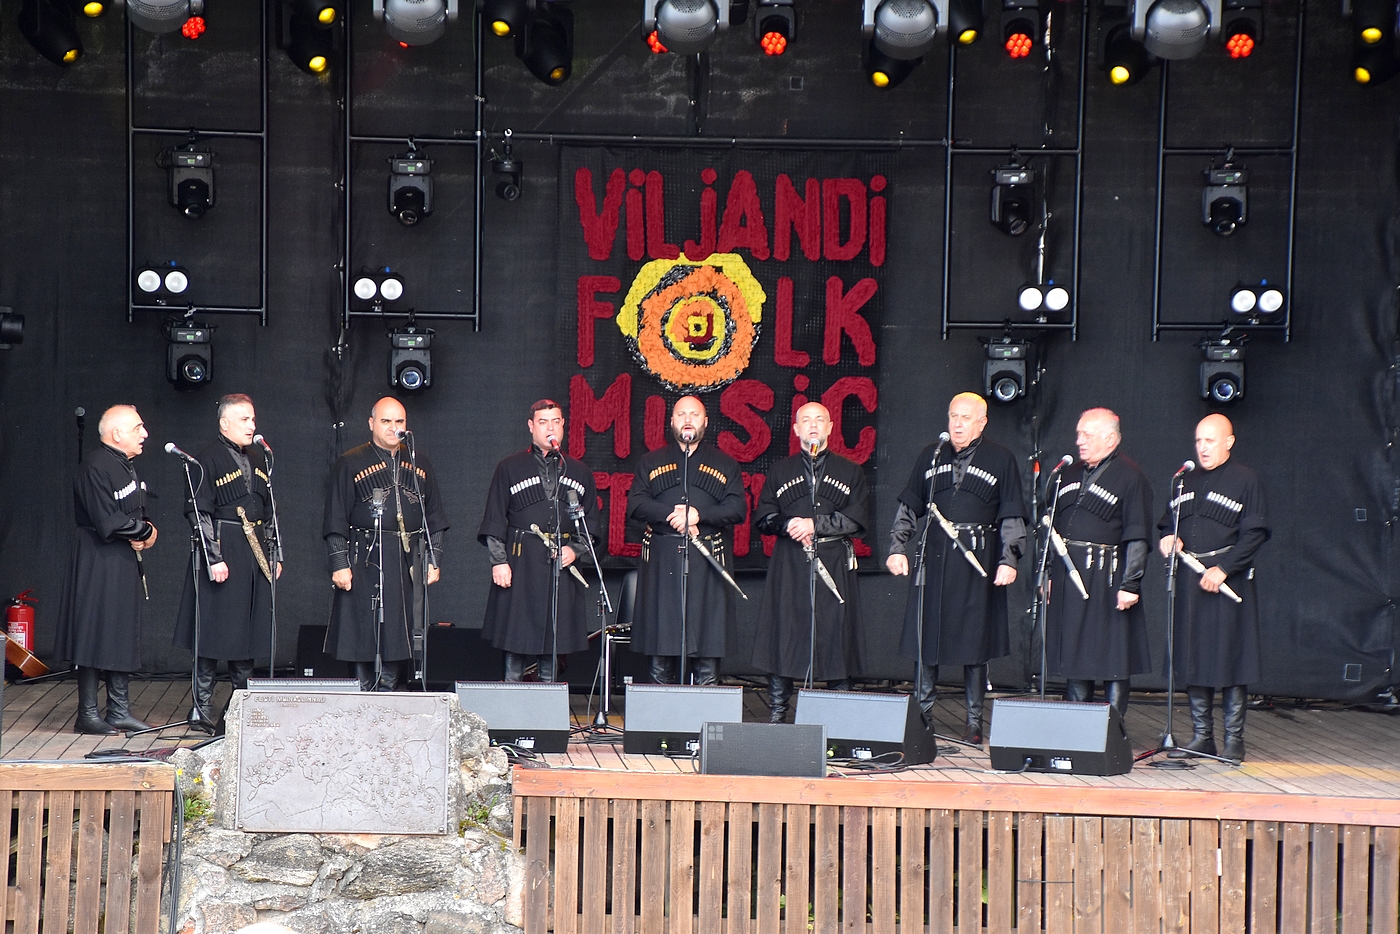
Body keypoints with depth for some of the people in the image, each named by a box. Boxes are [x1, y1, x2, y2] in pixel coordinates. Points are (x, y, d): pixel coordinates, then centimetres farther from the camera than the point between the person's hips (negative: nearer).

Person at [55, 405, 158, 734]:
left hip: (127, 561, 9)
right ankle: (87, 715, 2)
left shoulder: (127, 467, 15)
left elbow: (139, 515, 20)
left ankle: (119, 710, 17)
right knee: (96, 637, -5)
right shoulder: (95, 467, -16)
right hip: (99, 564, -9)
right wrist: (145, 531, -8)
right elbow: (108, 523, -22)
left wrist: (145, 533, -3)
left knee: (125, 636, 11)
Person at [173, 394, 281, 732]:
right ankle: (202, 708, 3)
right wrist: (214, 558, -17)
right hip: (222, 551, -7)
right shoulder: (208, 459, -7)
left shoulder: (258, 459, 15)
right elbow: (199, 513, -11)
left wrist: (274, 554, 15)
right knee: (213, 630, -4)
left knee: (249, 630, 9)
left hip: (255, 557, 7)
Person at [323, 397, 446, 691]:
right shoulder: (350, 463, 1)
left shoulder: (420, 465, 12)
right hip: (365, 564, -3)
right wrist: (340, 564, -8)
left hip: (407, 564, 3)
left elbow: (434, 518, 15)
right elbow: (335, 521, -2)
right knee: (363, 636, -3)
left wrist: (433, 560, 8)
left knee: (396, 637, 4)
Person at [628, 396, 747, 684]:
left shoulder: (726, 464, 14)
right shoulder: (651, 462, 16)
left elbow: (738, 508, 2)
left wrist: (698, 515, -12)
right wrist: (671, 515, -12)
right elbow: (635, 504, 4)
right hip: (662, 561, 1)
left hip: (708, 562, 0)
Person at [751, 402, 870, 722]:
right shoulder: (781, 471, 16)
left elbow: (858, 519, -1)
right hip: (789, 566, 1)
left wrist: (816, 524, -11)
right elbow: (763, 518, 10)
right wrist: (788, 525, -10)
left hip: (834, 565, -1)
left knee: (834, 634, -3)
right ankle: (776, 714, 3)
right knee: (782, 637, -3)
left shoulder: (850, 472, 12)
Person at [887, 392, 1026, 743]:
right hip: (933, 556, 3)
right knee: (924, 637, 3)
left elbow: (1012, 518, 2)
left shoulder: (1001, 459, 3)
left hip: (978, 559, -3)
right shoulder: (931, 456, 11)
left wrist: (1008, 560, -8)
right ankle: (922, 717, 13)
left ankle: (974, 724, 9)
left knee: (974, 641, 1)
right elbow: (908, 508, 13)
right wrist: (897, 548, 2)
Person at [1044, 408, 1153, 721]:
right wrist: (1047, 573, 14)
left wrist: (1130, 584, -16)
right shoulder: (1069, 474, 16)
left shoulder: (1130, 477, -6)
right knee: (1073, 653, 10)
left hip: (1107, 578, -6)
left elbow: (1137, 538, -10)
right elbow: (1052, 527, 20)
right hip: (1067, 576, 7)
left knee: (1113, 657, -1)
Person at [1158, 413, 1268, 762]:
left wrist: (1223, 569, -16)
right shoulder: (1185, 480, 17)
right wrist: (1168, 538, -2)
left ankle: (1234, 738, 3)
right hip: (1188, 580, 6)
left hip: (1228, 580, -5)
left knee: (1229, 660, -4)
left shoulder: (1245, 480, -1)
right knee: (1192, 659, 7)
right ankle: (1201, 736, 14)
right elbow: (1167, 522, 21)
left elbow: (1254, 533, -8)